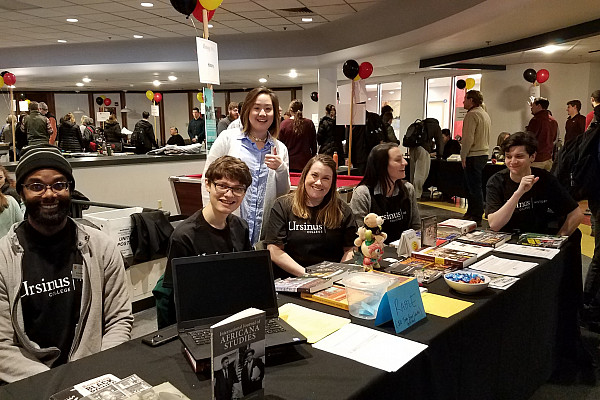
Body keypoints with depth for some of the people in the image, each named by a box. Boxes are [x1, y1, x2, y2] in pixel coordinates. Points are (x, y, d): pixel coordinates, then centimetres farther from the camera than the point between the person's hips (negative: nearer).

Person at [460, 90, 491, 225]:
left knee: (474, 187, -6)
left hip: (474, 156, -10)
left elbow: (468, 138, -20)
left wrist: (463, 157, -14)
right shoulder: (485, 114, 18)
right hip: (484, 153, 10)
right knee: (470, 185, 18)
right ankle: (471, 213, 27)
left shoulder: (472, 114, -13)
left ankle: (476, 218, -2)